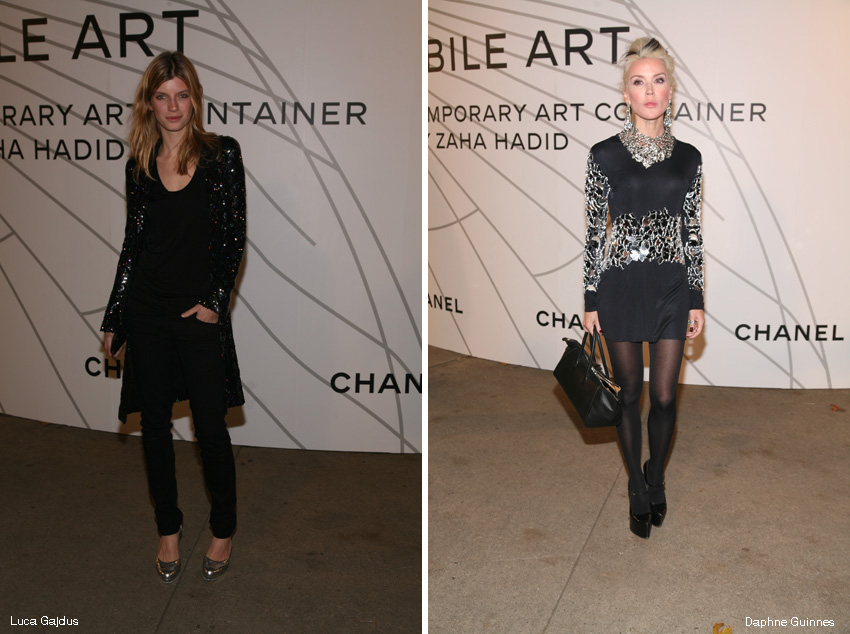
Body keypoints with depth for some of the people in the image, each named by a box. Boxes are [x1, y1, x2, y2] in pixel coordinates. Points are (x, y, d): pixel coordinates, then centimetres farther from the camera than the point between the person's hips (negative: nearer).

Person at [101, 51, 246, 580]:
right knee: (155, 426, 10)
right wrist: (114, 320, 12)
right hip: (147, 312, 3)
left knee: (211, 428, 2)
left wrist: (216, 301, -11)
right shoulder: (140, 165, 8)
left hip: (201, 312, -3)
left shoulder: (222, 155, -2)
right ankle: (169, 527, 27)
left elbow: (234, 238, -3)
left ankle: (223, 531, 21)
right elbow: (133, 244, 11)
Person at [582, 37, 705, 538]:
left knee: (665, 396, 6)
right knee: (630, 393, 9)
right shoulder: (604, 155, -2)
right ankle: (638, 490, 26)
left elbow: (693, 232, 6)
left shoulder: (688, 158, 4)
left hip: (672, 288, 2)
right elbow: (595, 231, -1)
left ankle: (656, 479, 31)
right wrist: (591, 300, -2)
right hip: (621, 286, -1)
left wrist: (697, 300, 3)